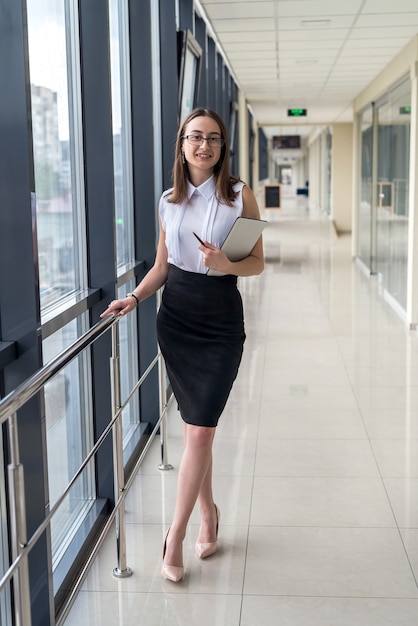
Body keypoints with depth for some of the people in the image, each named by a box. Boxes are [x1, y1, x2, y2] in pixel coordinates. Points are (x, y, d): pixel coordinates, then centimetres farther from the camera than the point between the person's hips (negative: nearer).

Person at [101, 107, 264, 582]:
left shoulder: (240, 196, -4)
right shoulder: (169, 201, 5)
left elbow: (257, 263, -2)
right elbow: (162, 266, 11)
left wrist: (225, 264, -22)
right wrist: (134, 298, -6)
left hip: (221, 321, -3)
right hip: (175, 318, 3)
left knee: (200, 430, -5)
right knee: (195, 427, 10)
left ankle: (176, 535, 6)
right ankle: (208, 512, 29)